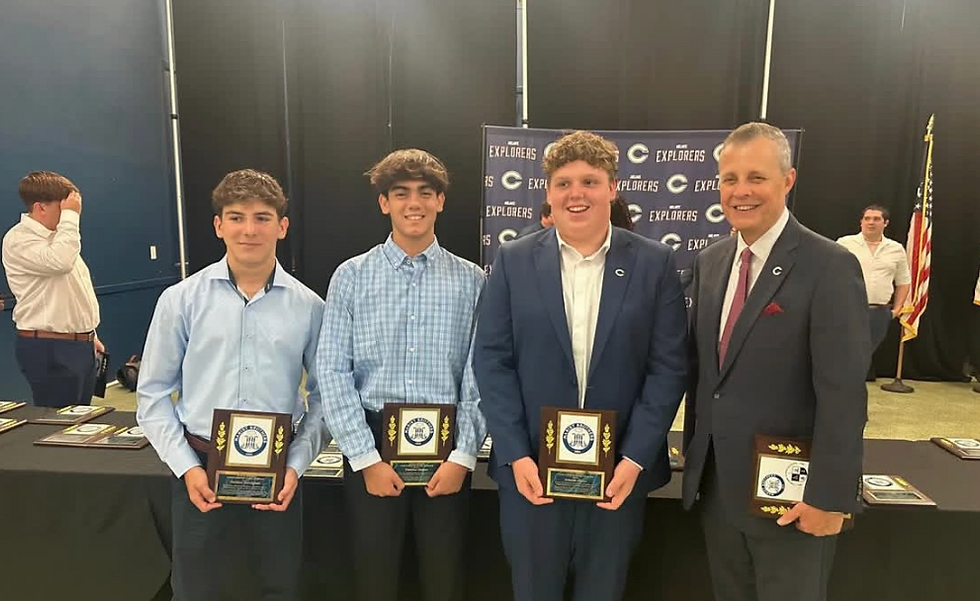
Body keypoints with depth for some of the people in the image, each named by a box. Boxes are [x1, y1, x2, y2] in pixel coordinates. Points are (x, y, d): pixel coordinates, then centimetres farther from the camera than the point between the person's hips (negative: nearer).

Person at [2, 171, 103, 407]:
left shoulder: (56, 236, 15)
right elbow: (60, 262, -33)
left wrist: (90, 334, 21)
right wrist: (70, 216, -22)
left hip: (81, 344, 9)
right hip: (49, 349, -9)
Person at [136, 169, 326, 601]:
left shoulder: (308, 307, -3)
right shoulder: (182, 299, -3)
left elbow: (323, 397, 1)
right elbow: (153, 394, 1)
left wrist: (296, 465, -7)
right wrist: (186, 467, -6)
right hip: (201, 471, 0)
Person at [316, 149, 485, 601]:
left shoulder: (470, 280, 1)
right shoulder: (351, 276, -1)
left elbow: (479, 376, -2)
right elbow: (333, 372, -4)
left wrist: (463, 456, -8)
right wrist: (366, 457, -8)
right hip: (371, 444, 0)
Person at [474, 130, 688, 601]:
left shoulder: (654, 263, -1)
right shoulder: (514, 261, 0)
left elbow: (669, 366, -3)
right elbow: (491, 360, -3)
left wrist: (635, 457, -10)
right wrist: (516, 455, -9)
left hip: (620, 469, 0)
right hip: (531, 467, 0)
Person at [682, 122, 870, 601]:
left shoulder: (830, 266, -14)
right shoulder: (709, 262, 5)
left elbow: (843, 394, -17)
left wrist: (828, 496, -17)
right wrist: (694, 456, 11)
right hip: (716, 486, 6)